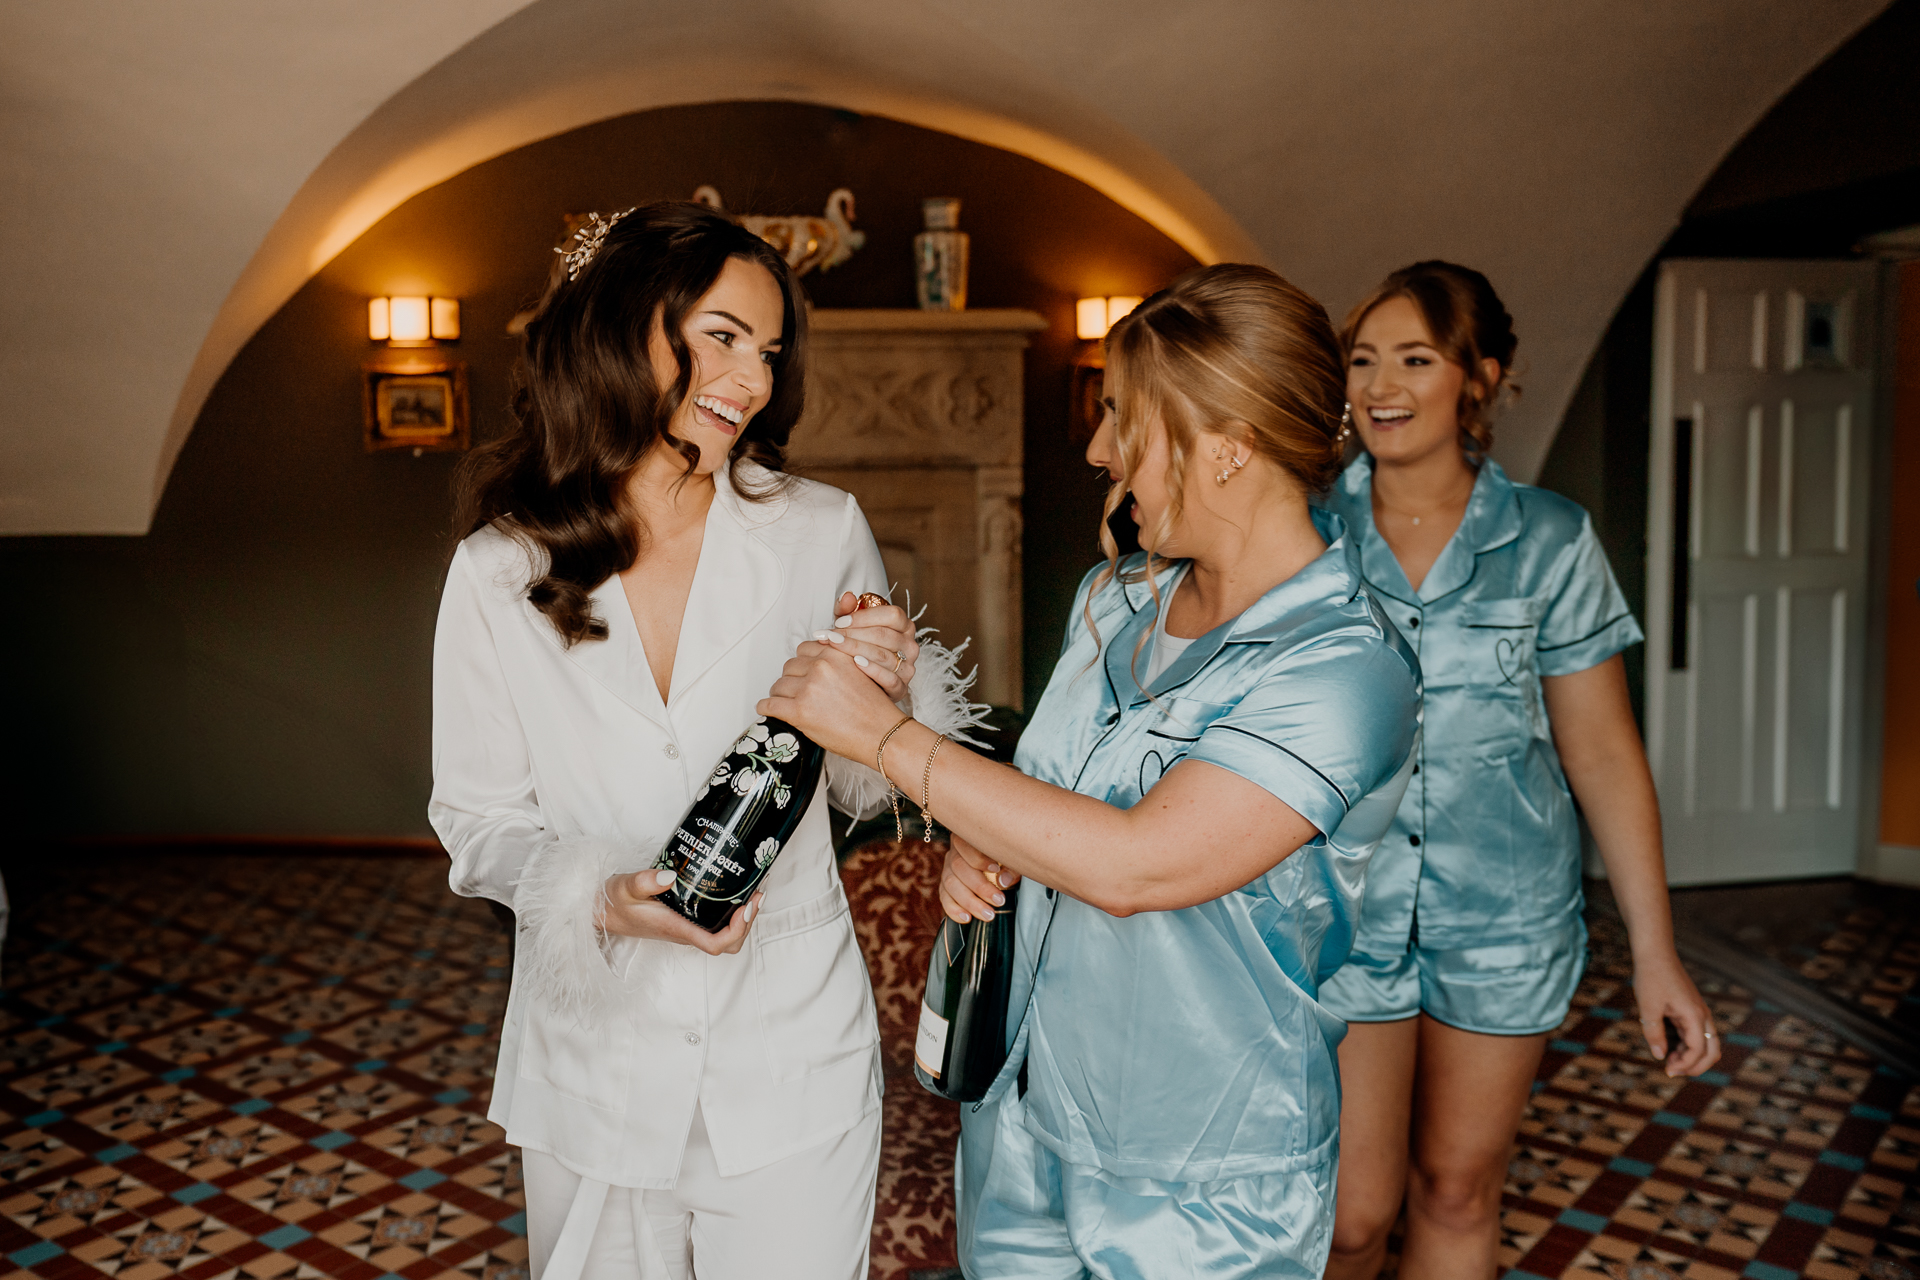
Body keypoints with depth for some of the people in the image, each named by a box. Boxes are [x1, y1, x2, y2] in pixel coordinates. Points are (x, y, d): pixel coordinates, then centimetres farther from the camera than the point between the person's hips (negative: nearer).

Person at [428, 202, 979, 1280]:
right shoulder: (499, 572, -6)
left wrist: (886, 702, -20)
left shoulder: (822, 532, -7)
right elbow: (478, 818, -1)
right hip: (595, 1059, 1)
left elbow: (866, 789, 2)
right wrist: (601, 896, -20)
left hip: (791, 1059, 0)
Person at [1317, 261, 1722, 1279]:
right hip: (1342, 908, 0)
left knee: (1457, 1189, 15)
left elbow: (1603, 752, -1)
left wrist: (1655, 953, -1)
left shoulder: (1550, 539, -4)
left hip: (1504, 916, 1)